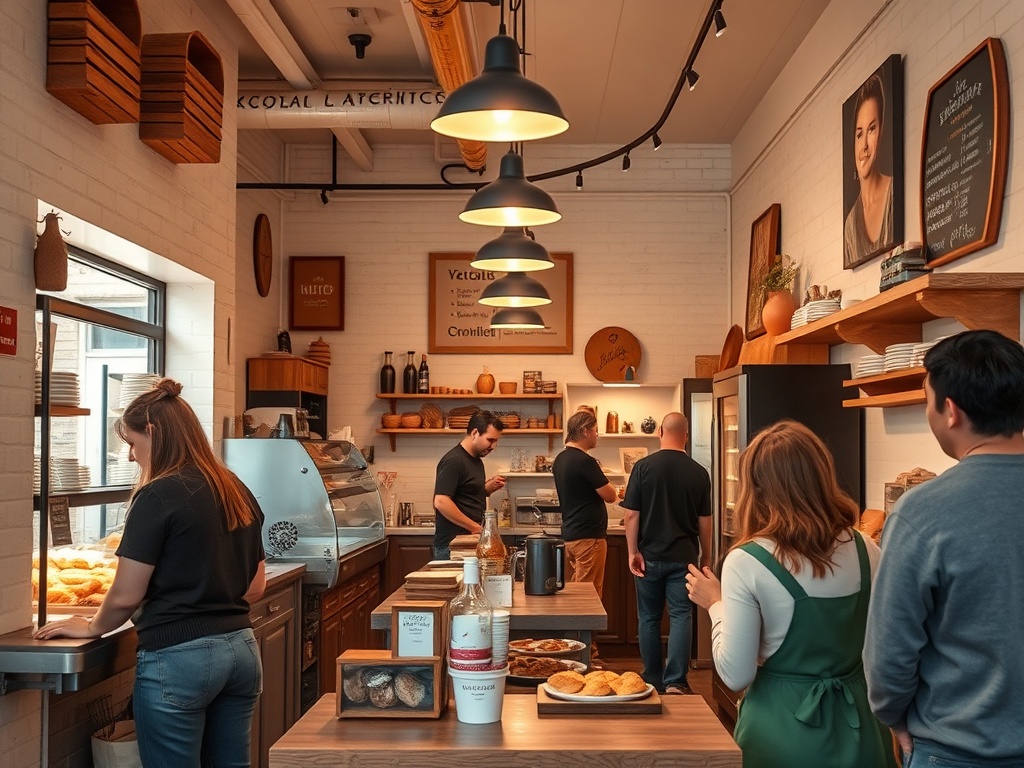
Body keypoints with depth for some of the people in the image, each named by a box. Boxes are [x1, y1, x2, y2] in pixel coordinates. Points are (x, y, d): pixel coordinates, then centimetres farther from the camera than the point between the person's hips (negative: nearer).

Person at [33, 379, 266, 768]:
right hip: (241, 649, 7)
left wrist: (92, 627, 8)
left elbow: (125, 597, -10)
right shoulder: (237, 492, 7)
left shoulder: (158, 496, -13)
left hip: (178, 658, -7)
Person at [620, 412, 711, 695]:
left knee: (649, 618, 11)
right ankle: (675, 682, -3)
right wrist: (706, 554, 15)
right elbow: (704, 520, 3)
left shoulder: (644, 467, -8)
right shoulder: (699, 473, -3)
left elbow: (631, 514, -10)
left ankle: (653, 680, 20)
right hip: (683, 557, 0)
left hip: (650, 555, 0)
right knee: (680, 617, 4)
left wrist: (633, 552, -4)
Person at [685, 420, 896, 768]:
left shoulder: (747, 562, -17)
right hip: (858, 726, 4)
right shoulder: (866, 551, -5)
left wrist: (716, 604, -1)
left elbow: (737, 675, -13)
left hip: (787, 728, -3)